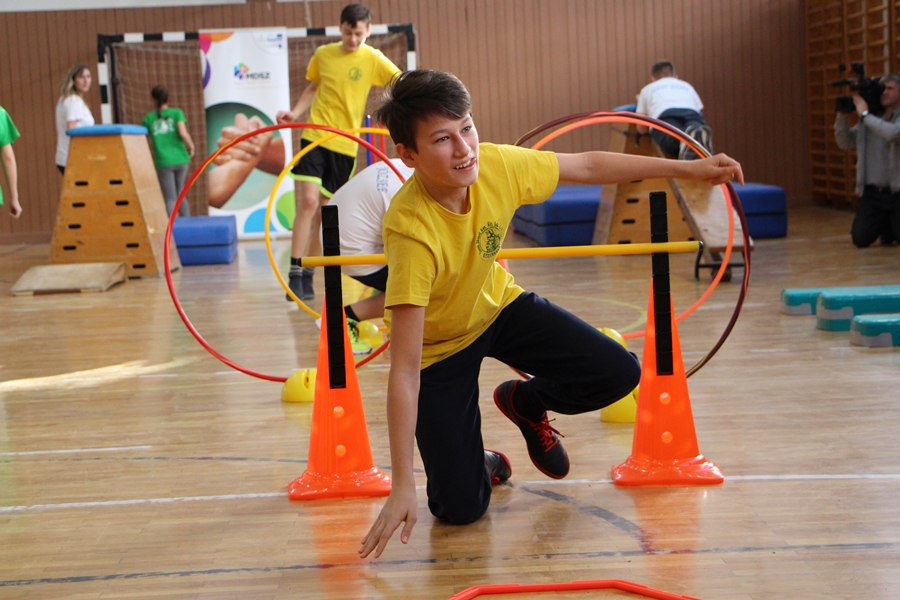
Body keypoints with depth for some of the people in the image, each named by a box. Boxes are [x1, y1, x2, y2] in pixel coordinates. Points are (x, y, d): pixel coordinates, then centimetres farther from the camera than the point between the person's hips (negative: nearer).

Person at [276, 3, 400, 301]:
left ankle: (308, 277, 17)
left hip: (345, 145, 0)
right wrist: (295, 112, 2)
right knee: (308, 202, -15)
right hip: (315, 136, 0)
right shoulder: (323, 54, 3)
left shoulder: (373, 59, -3)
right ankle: (295, 274, -12)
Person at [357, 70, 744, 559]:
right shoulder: (411, 229, -39)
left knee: (619, 374, -10)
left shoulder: (497, 166, -25)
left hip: (495, 303, 5)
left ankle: (525, 402, 20)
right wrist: (402, 488, -39)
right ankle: (476, 462, 26)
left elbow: (588, 166, -4)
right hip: (438, 344, -5)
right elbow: (404, 371, -38)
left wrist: (688, 168, 0)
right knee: (461, 508, -12)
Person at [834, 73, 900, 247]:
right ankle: (885, 225, 26)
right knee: (860, 239, -4)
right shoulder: (869, 120, 10)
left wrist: (864, 114, -20)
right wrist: (842, 115, -3)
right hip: (872, 192, 4)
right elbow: (845, 143, 10)